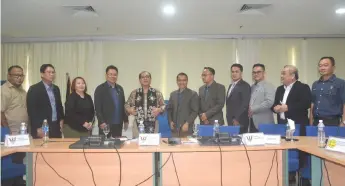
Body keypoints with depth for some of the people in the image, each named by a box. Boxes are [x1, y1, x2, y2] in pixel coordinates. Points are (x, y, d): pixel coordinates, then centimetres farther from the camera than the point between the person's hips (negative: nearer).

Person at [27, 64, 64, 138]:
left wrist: (61, 119, 10)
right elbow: (31, 110, -11)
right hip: (42, 128, -6)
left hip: (56, 127, 6)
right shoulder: (34, 89, -7)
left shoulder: (56, 88, 13)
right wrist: (38, 128, -15)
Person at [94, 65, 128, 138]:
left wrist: (125, 120, 12)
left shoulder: (120, 88, 13)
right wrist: (101, 122, -15)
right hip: (106, 124, -5)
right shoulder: (100, 89, -4)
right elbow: (98, 107, -9)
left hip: (118, 124, 5)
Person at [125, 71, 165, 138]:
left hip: (152, 124, 0)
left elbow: (163, 105, 7)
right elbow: (127, 105, 13)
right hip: (138, 123, 1)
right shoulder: (134, 93, 7)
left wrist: (159, 110, -12)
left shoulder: (157, 93, 5)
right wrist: (129, 110, -6)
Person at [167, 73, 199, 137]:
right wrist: (170, 121, 2)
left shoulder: (193, 94, -1)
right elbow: (169, 109, 15)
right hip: (174, 128, 4)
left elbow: (195, 111, -6)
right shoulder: (173, 94, 13)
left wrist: (187, 123, -13)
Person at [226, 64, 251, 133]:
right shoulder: (231, 86, 17)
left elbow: (245, 104, -17)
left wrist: (237, 119, -18)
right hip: (231, 121, 8)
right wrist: (229, 119, 11)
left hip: (239, 122, -7)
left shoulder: (245, 86, -9)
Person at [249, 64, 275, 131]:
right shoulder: (252, 87, 17)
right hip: (253, 123, 7)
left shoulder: (268, 86, -5)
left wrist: (253, 109, -14)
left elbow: (269, 102, -18)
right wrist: (249, 110, -4)